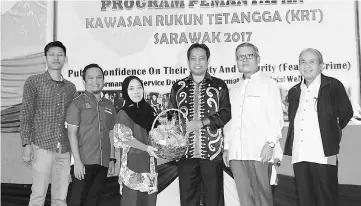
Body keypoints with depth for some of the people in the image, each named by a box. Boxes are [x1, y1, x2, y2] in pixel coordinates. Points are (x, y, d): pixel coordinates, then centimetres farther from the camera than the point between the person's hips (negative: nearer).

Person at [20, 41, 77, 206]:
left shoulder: (71, 87, 14)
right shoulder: (33, 82, 3)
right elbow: (26, 114, -1)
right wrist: (26, 144, -9)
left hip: (65, 149, 4)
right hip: (42, 147, -4)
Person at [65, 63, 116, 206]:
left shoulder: (109, 106, 13)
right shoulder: (78, 103, -2)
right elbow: (72, 133, -7)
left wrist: (112, 159, 11)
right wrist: (77, 161, -14)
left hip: (103, 164, 5)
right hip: (84, 163, -5)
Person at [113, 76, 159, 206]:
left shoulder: (149, 110, 9)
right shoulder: (124, 113, -6)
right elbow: (125, 138, -12)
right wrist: (146, 148, -18)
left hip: (150, 160, 5)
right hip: (133, 160, -5)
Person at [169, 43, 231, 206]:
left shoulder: (219, 85, 7)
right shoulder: (178, 87, 12)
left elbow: (226, 113, -3)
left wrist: (202, 122, -16)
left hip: (212, 152, -2)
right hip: (185, 152, 2)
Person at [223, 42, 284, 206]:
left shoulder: (268, 84, 5)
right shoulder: (235, 89, 21)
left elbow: (276, 117, -3)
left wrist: (270, 143, -13)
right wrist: (226, 147, 14)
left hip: (260, 152, -5)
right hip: (236, 153, 5)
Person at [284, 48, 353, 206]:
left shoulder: (333, 86, 1)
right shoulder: (294, 92, 16)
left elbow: (346, 113, 7)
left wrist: (332, 132, 15)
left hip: (324, 156, -5)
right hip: (299, 156, 5)